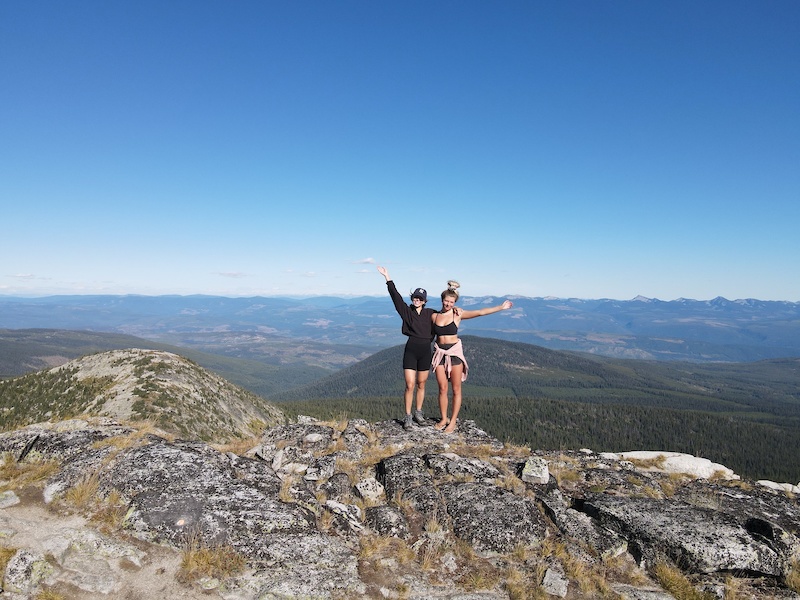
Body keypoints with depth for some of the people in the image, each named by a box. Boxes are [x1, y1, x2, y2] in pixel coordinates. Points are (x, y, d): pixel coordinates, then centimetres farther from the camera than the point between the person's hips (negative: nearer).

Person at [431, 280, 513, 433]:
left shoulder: (458, 314, -3)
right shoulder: (434, 316, 4)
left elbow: (481, 312, -8)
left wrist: (501, 307, -12)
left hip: (455, 352, -2)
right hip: (440, 353, 2)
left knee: (456, 389, 2)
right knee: (442, 388, 5)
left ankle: (453, 421, 11)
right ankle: (444, 419, 19)